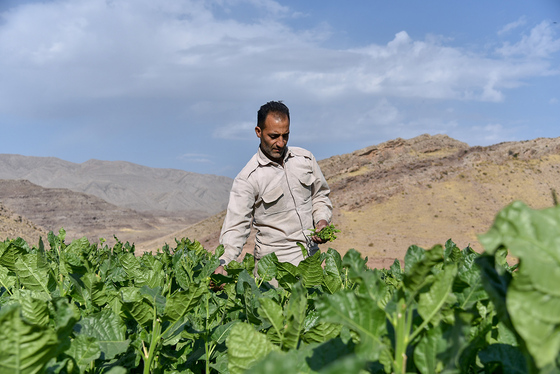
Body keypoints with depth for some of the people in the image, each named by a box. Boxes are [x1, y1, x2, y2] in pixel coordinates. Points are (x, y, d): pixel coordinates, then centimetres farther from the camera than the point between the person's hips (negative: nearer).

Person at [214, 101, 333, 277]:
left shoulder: (305, 158, 4)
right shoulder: (247, 178, -12)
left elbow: (320, 195, 18)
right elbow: (236, 225, -16)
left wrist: (322, 220, -2)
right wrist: (223, 263, -31)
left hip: (312, 255, 5)